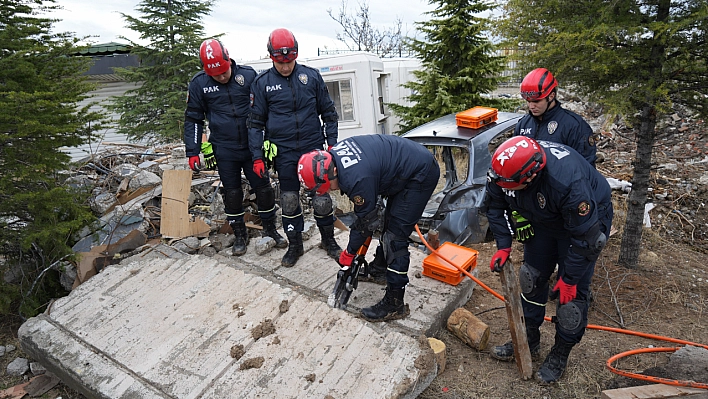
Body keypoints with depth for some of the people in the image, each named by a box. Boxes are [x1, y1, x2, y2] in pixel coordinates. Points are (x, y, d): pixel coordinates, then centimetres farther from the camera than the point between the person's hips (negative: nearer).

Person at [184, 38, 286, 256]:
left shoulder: (248, 75, -5)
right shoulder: (199, 83, -2)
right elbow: (193, 119, 5)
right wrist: (193, 152, -1)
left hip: (252, 146, 0)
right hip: (224, 150, 1)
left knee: (264, 188, 6)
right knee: (232, 193, 9)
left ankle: (270, 228, 26)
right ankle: (240, 235, 25)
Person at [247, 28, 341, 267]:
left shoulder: (312, 76, 2)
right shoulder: (262, 83, 1)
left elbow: (328, 112, 9)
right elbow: (255, 122, 4)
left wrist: (332, 143, 2)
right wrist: (257, 157, -1)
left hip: (314, 148, 0)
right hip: (284, 153, 0)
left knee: (322, 198, 3)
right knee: (289, 200, 9)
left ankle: (329, 240, 25)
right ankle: (295, 245, 26)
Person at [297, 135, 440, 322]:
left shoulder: (356, 179, -30)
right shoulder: (334, 153, -5)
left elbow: (366, 222, -14)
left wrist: (349, 253, -1)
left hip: (421, 174, -10)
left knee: (395, 236, -10)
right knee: (389, 222, 21)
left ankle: (395, 304, -3)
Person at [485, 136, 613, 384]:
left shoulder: (567, 181, -43)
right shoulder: (503, 170, -26)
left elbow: (584, 236, -31)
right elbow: (495, 207, -6)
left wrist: (568, 278, -22)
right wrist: (503, 246, -14)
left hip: (587, 219, -6)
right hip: (543, 221, 6)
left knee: (572, 293, -4)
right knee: (531, 278, 9)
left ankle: (560, 355, 18)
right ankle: (529, 342, 27)